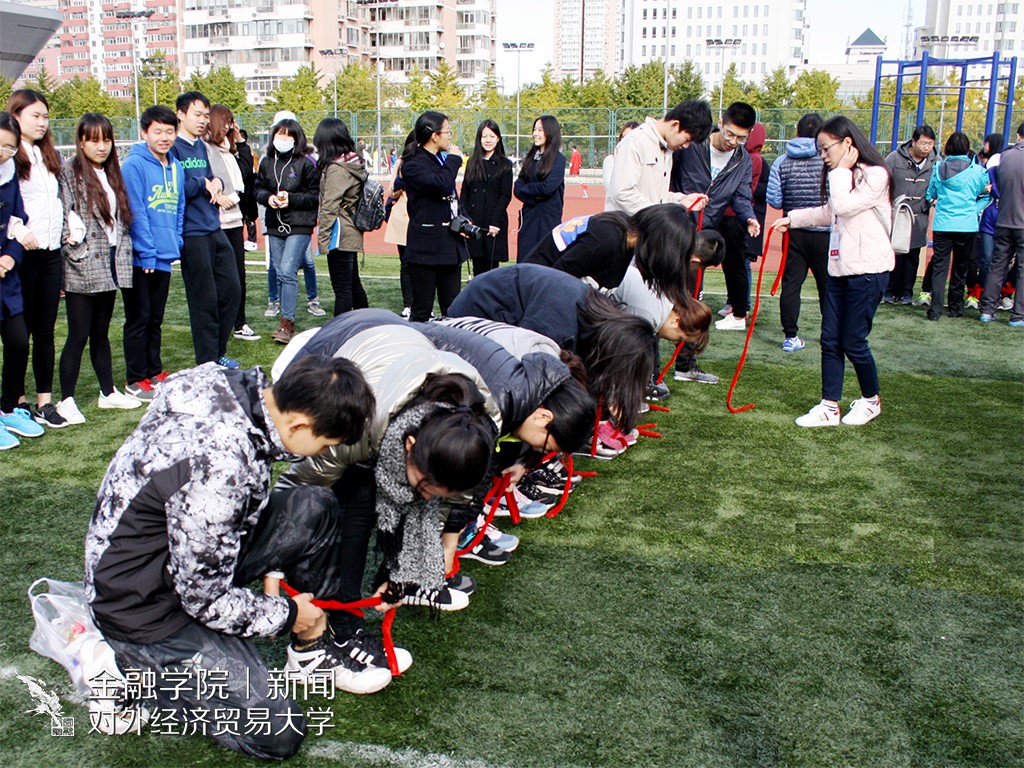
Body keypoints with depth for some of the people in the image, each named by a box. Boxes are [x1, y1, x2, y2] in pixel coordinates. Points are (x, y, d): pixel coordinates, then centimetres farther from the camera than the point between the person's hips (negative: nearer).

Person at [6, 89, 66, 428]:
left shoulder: (51, 156, 16)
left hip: (51, 252, 6)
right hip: (22, 254, -6)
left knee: (45, 330, 9)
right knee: (19, 331, 2)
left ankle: (45, 401, 14)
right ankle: (18, 402, 12)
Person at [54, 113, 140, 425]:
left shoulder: (112, 172, 14)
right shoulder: (69, 172, -8)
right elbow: (63, 218, -14)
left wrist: (123, 256, 11)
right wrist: (79, 252, -19)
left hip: (110, 265, 6)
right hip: (83, 270, -6)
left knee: (101, 332, 16)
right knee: (79, 335, -4)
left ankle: (108, 392, 24)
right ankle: (66, 400, 3)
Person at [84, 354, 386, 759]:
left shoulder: (226, 381, -12)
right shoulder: (218, 467, -36)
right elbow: (205, 600, -25)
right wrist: (287, 614, -9)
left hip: (185, 549, 9)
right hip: (149, 602, -8)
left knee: (315, 511, -4)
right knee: (278, 735, -7)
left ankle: (312, 650, 12)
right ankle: (135, 662, 5)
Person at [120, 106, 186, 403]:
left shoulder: (176, 167, 11)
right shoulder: (134, 165, -11)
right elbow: (134, 213, -16)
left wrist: (176, 245, 7)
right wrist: (147, 253, -17)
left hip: (164, 258, 7)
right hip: (139, 259, -6)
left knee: (155, 320, 16)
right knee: (138, 320, 1)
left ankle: (154, 371, 26)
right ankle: (135, 380, 9)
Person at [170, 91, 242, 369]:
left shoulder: (201, 147, 16)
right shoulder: (172, 147, -10)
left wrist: (216, 183, -2)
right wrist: (204, 184, -7)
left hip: (215, 230, 8)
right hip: (191, 233, -8)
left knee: (231, 289, 11)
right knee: (205, 299, -1)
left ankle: (218, 352, 24)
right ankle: (207, 363, 11)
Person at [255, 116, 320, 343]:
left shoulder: (306, 163, -6)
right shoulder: (267, 161, 7)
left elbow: (316, 195, -5)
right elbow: (258, 189, 14)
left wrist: (291, 199, -16)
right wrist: (268, 197, -7)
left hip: (299, 226, -5)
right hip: (274, 225, 5)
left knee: (288, 271, -14)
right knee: (280, 273, 9)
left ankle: (287, 323, -9)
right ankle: (287, 320, 20)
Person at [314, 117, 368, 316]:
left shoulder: (336, 168, -16)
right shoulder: (354, 163, 10)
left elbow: (329, 207, -17)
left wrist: (323, 237, -13)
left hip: (340, 236, -9)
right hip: (352, 233, 9)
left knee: (342, 288, -5)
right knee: (354, 284, 17)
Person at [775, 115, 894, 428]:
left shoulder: (875, 175, -12)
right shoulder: (843, 177, 16)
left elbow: (843, 206, -22)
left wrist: (842, 170, -12)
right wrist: (792, 218, 21)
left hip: (867, 270, -9)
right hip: (839, 268, 9)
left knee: (853, 342, -1)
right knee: (830, 340, 6)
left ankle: (871, 400, 22)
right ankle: (829, 407, 12)